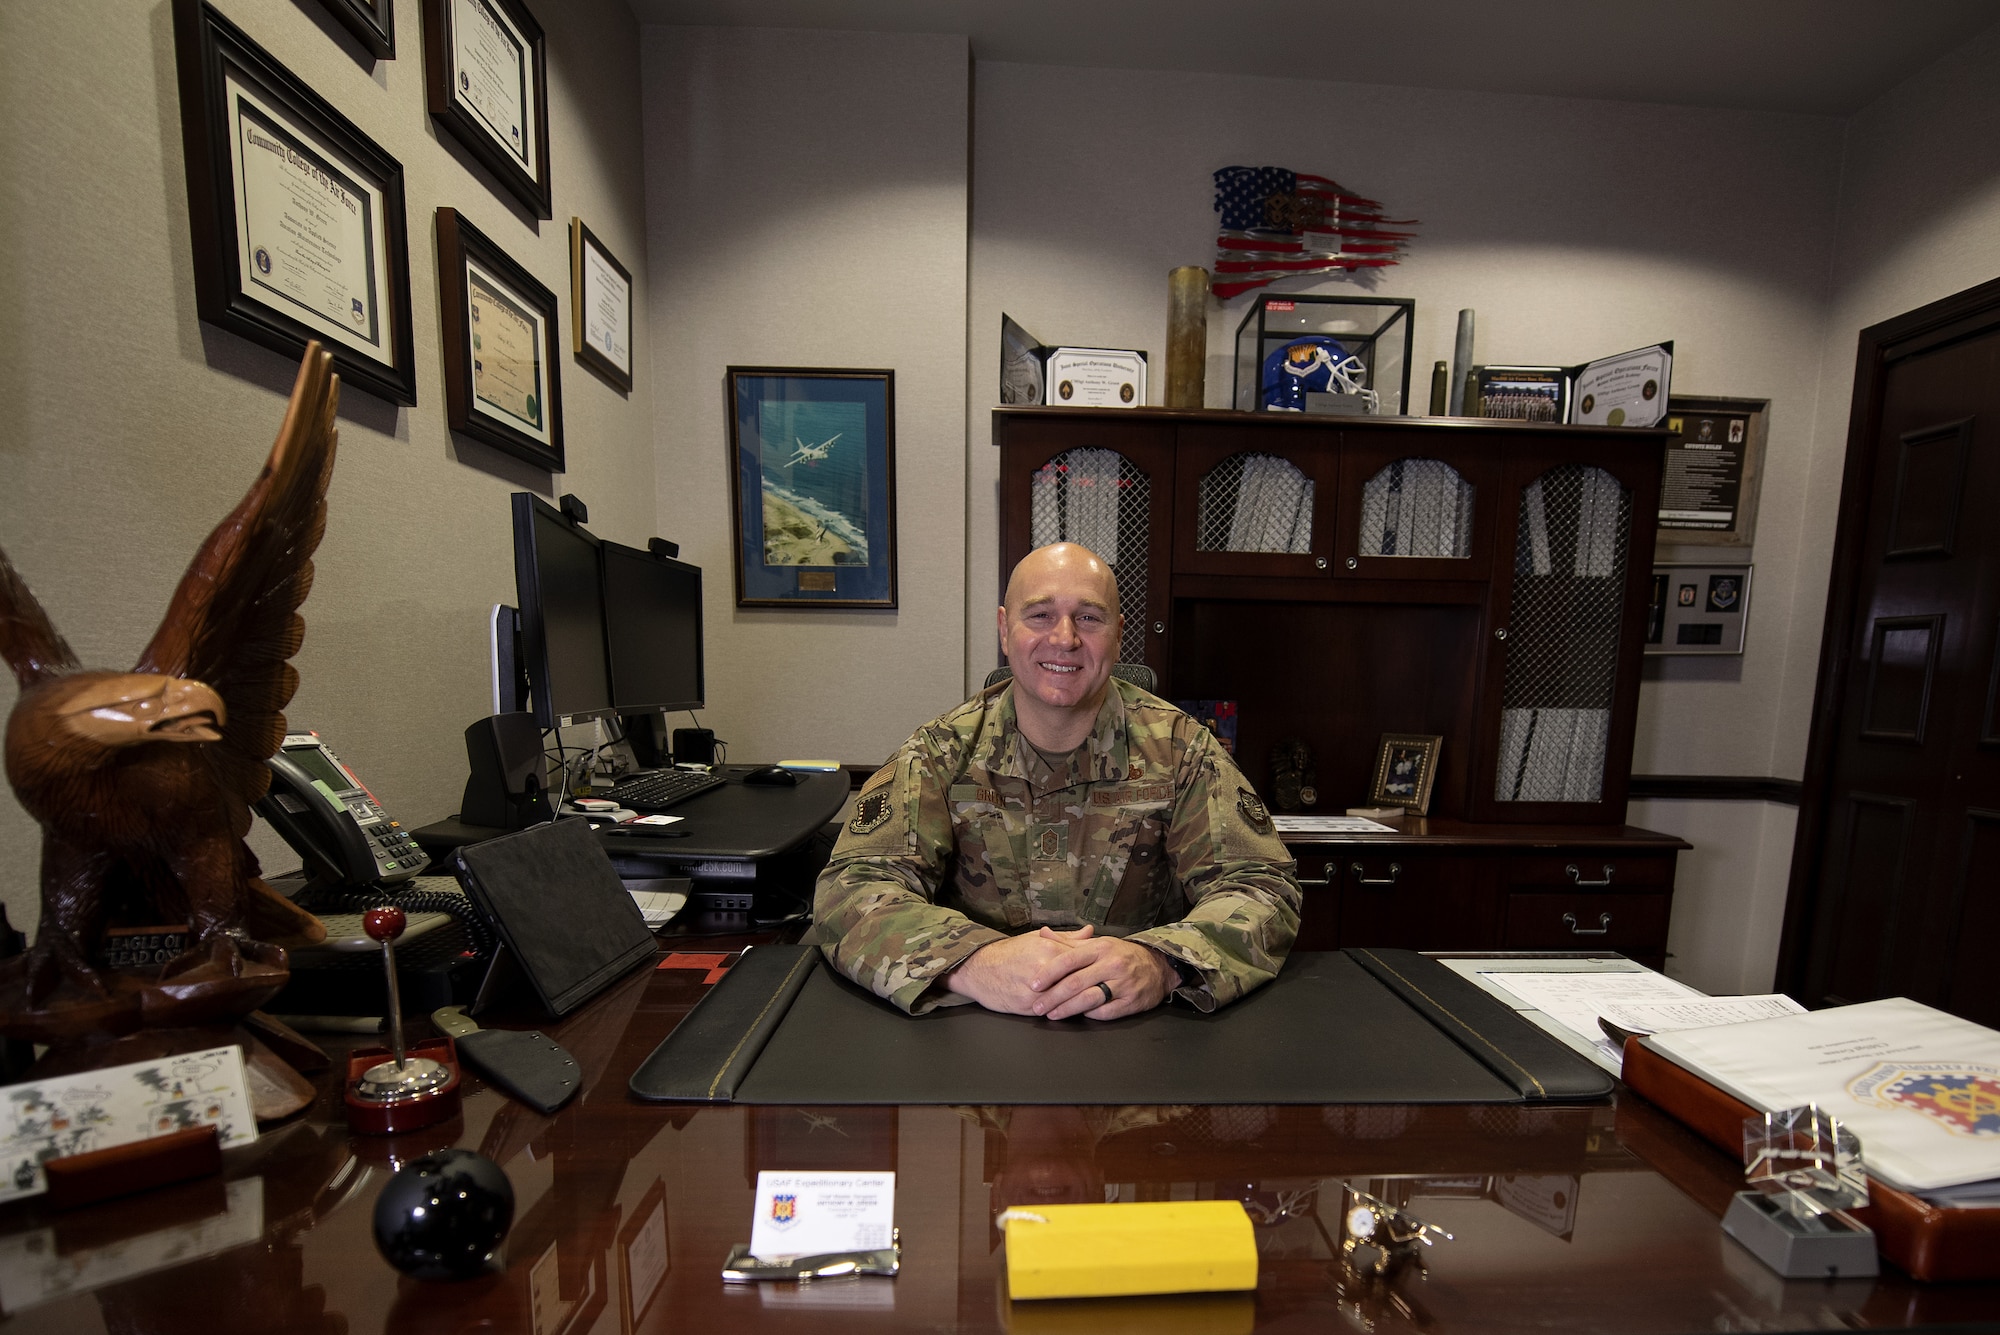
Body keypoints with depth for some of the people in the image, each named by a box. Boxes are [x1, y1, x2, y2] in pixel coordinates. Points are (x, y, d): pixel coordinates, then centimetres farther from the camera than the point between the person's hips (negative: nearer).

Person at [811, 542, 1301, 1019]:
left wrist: (1160, 963, -30)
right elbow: (851, 888, -12)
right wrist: (974, 962, -31)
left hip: (1141, 1034, 1)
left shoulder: (1179, 748, -4)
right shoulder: (943, 750, -5)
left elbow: (1260, 887, -9)